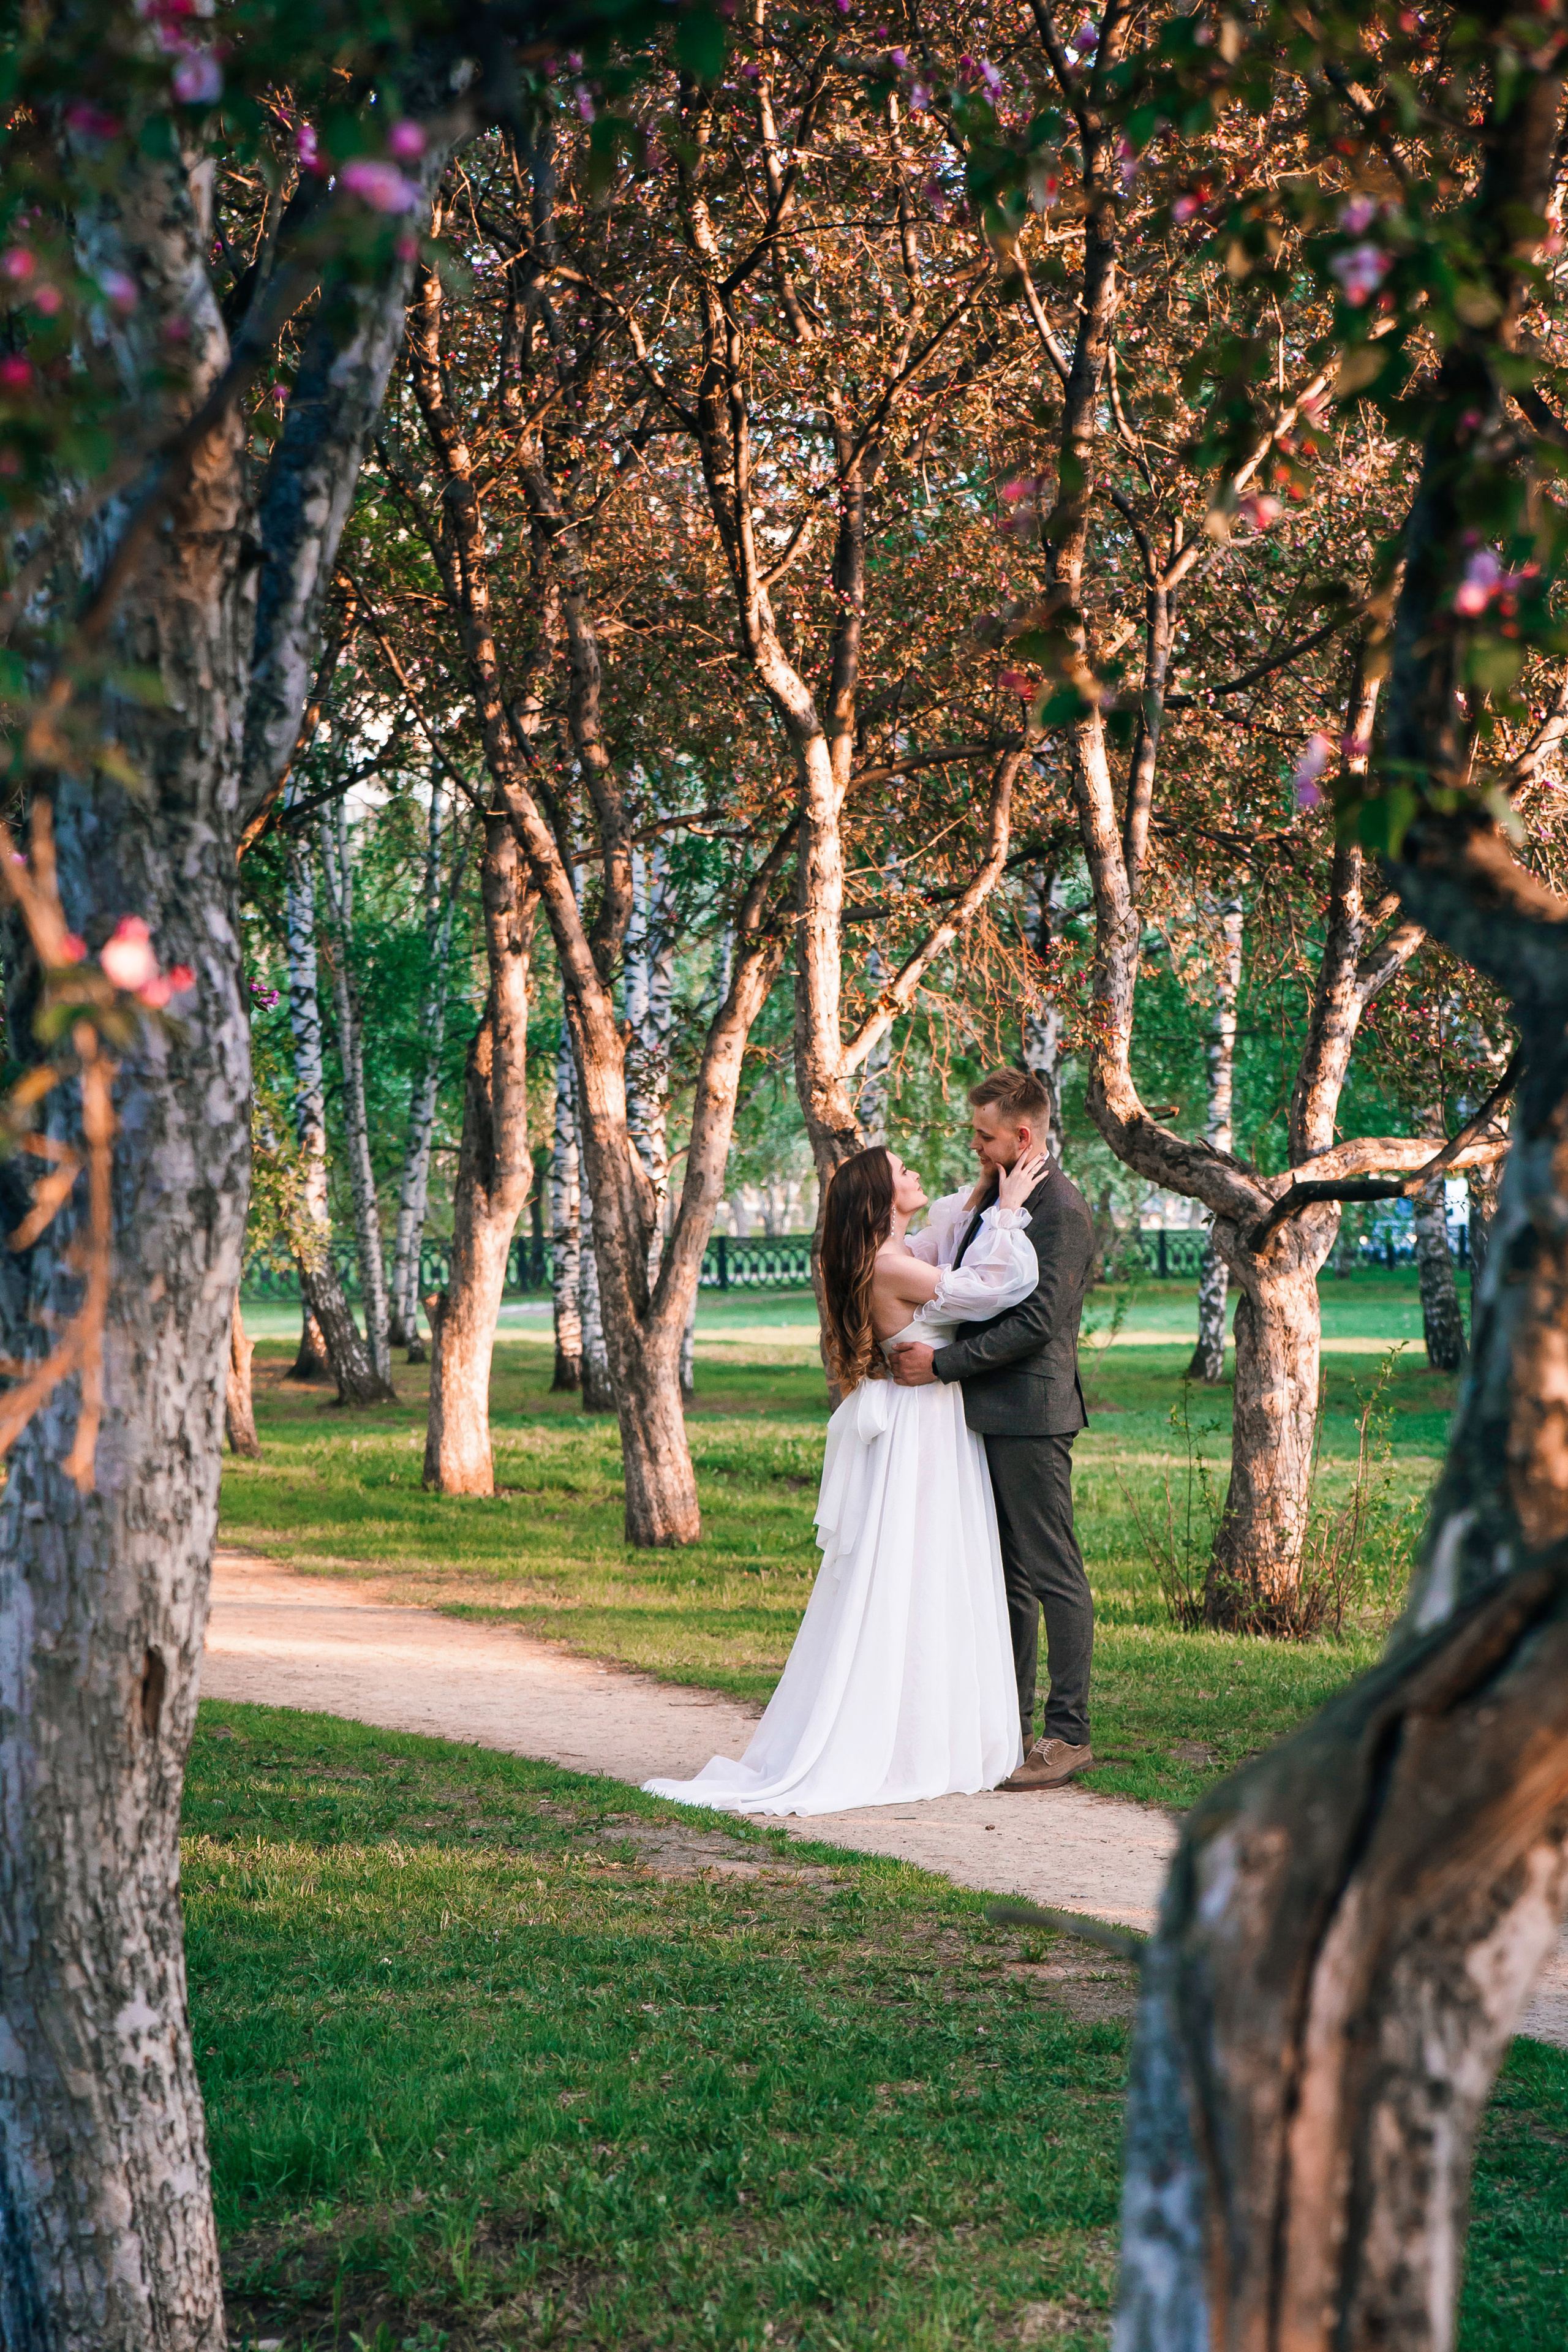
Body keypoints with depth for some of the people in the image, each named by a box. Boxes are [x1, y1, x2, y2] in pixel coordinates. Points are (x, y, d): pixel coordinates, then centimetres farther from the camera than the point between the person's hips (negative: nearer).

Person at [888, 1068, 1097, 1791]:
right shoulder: (999, 1198, 16)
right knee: (1005, 1575, 13)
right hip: (990, 1414, 10)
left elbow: (1037, 1321, -20)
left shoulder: (1061, 1209, -14)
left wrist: (942, 1364, -17)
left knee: (1053, 1573, -4)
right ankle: (1011, 1724, 19)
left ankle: (1069, 1733, 0)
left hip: (1031, 1415, -10)